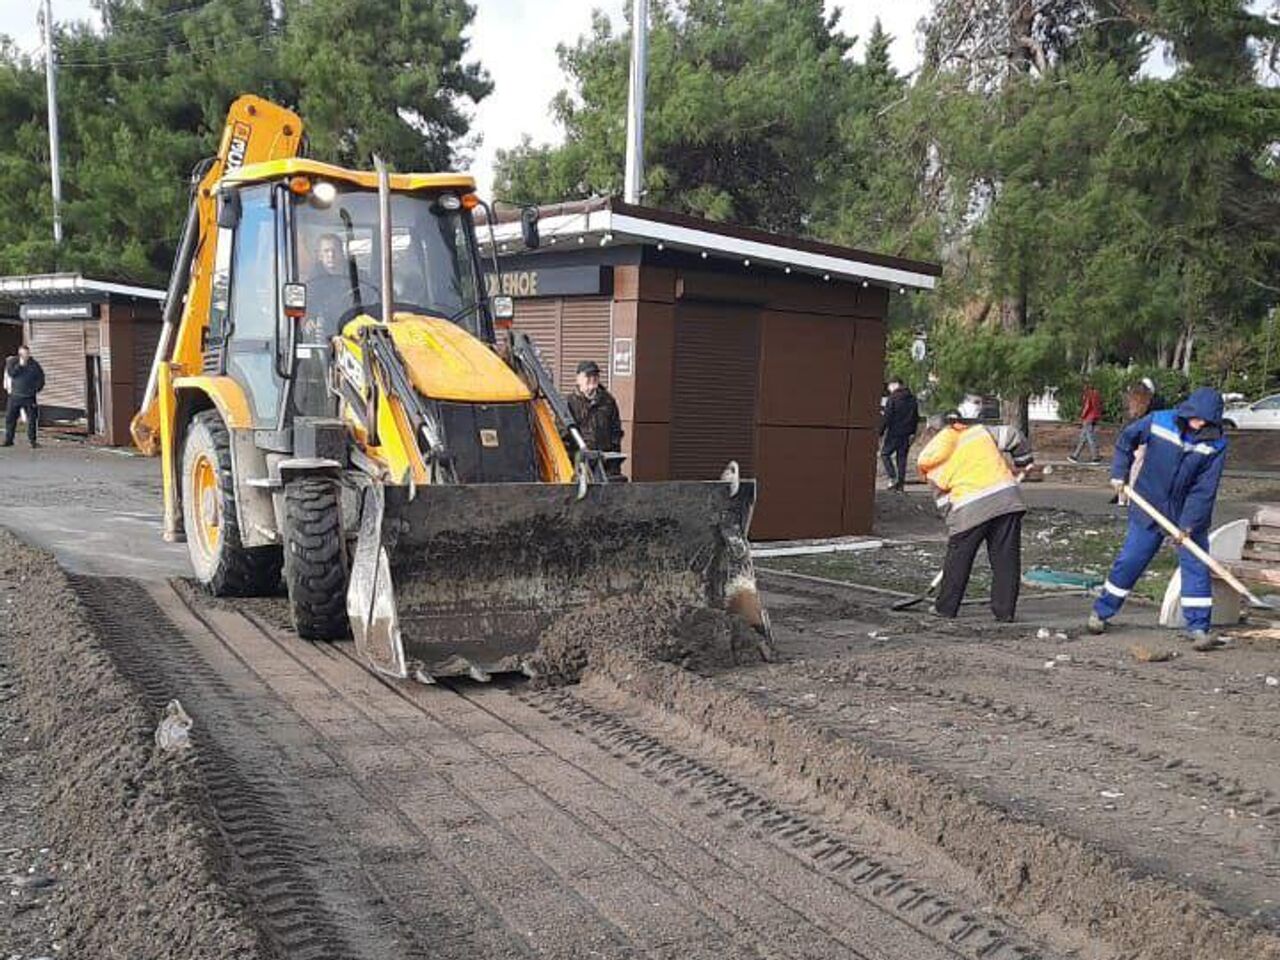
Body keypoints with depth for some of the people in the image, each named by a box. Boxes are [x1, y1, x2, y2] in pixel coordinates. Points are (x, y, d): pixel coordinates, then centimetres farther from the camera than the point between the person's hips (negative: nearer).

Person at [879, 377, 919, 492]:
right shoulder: (912, 398, 12)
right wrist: (913, 433, 21)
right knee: (902, 456, 10)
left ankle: (893, 478, -10)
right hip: (907, 434, 6)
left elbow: (887, 417, -13)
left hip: (894, 432, -6)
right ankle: (901, 482, 8)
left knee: (885, 453, 5)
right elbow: (916, 417, 17)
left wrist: (880, 432, -9)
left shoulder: (893, 398, -10)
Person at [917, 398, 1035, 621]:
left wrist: (954, 524, 23)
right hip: (1007, 499, 2)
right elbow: (1013, 436, 14)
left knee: (958, 559, 13)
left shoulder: (935, 466, 11)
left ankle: (946, 607, 22)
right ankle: (1005, 610, 12)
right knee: (1006, 558, 10)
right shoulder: (981, 432, 13)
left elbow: (943, 499, 13)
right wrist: (1024, 461, 29)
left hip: (970, 510, -2)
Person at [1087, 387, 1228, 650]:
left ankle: (1198, 629, 4)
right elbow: (1126, 438, 6)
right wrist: (1119, 472, -1)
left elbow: (1205, 489, -14)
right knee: (1128, 561, 5)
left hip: (1190, 515, 0)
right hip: (1149, 508, 0)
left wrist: (1188, 524, -21)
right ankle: (1101, 612, 20)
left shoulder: (1216, 444, -13)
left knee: (1196, 568, -3)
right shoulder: (1159, 421, -12)